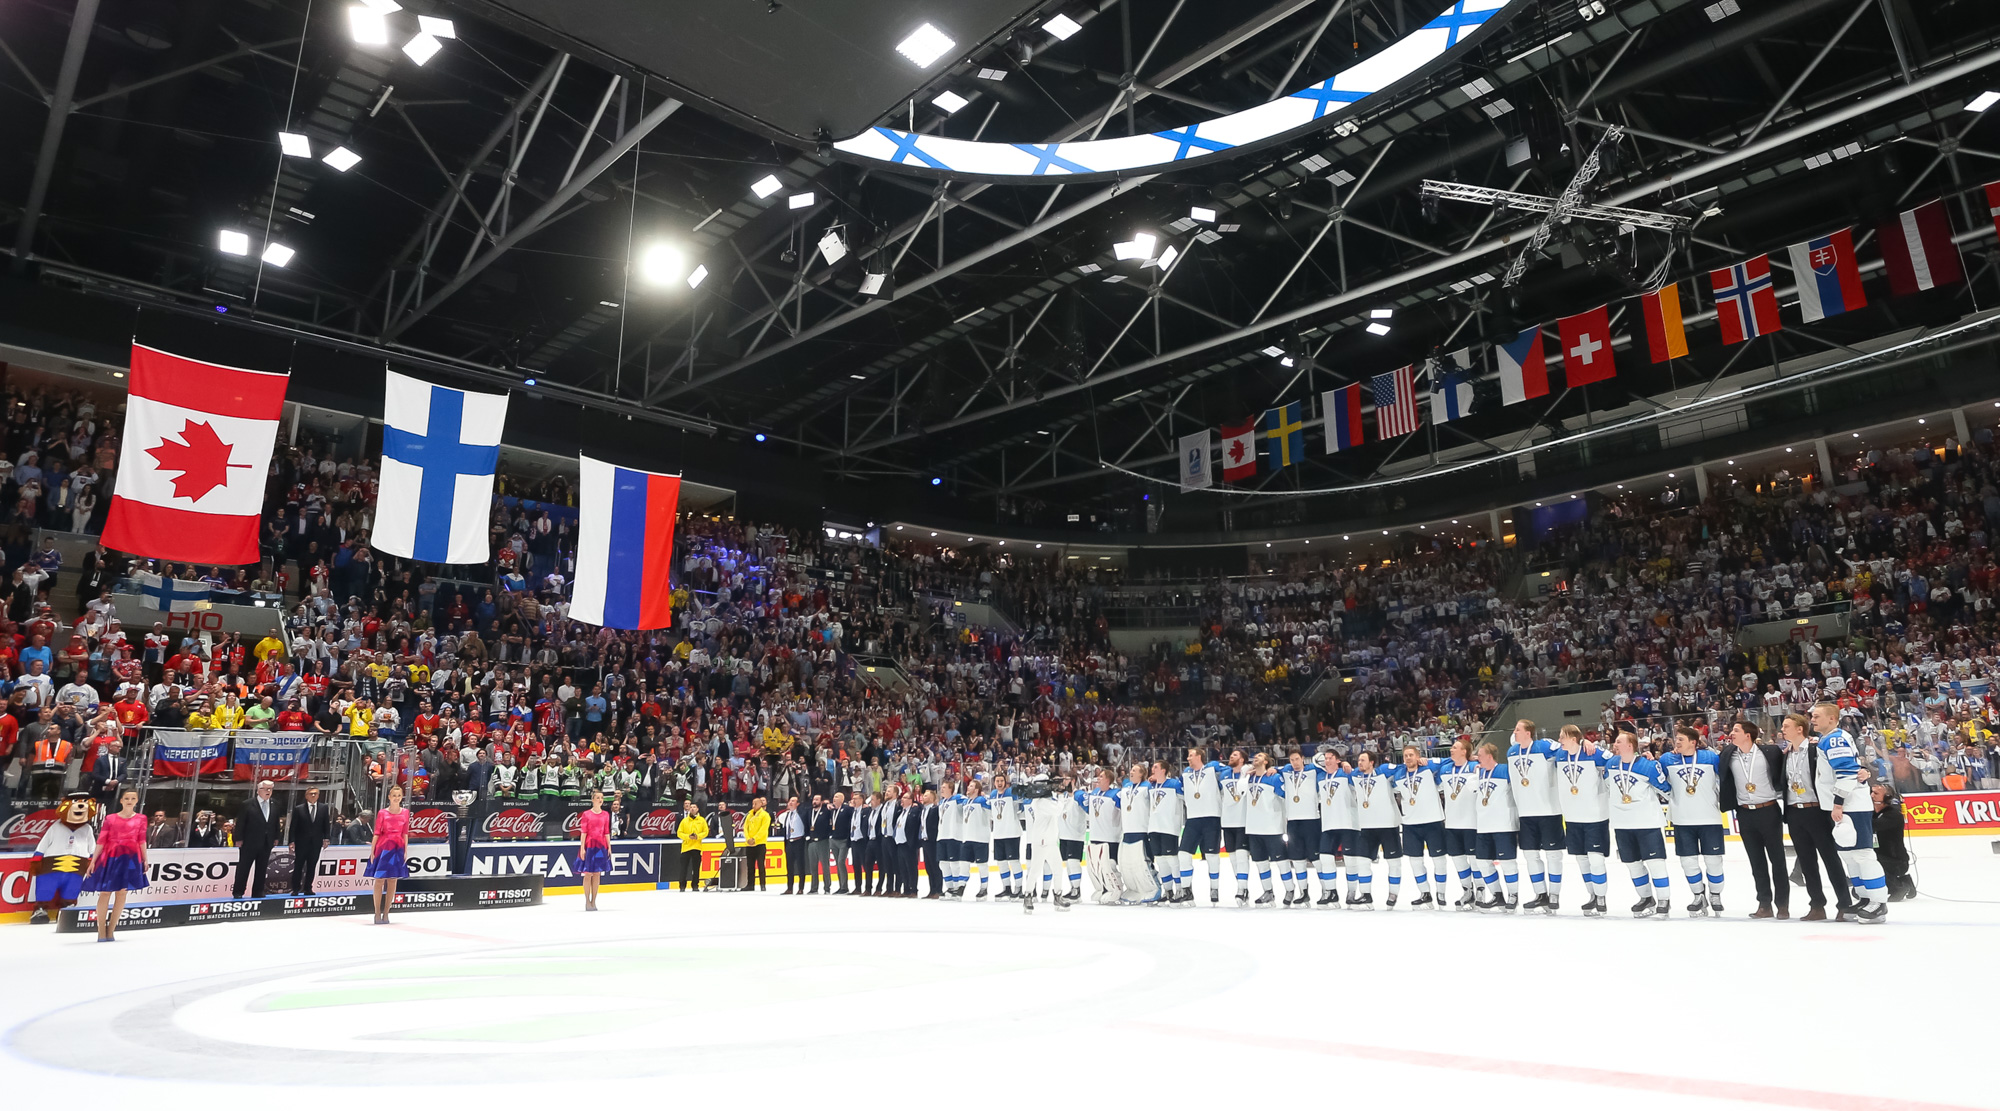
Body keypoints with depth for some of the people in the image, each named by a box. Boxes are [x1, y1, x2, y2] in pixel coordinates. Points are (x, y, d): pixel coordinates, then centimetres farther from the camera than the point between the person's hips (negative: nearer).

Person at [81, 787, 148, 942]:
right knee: (105, 892, -1)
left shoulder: (141, 819, 6)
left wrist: (145, 860, 5)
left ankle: (110, 930, 12)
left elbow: (142, 841, 7)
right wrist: (93, 861, -4)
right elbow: (101, 841, 1)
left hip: (130, 858, 1)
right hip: (110, 857, -1)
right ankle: (101, 931, 7)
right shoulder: (110, 819, 1)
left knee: (122, 893, 3)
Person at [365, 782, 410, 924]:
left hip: (397, 848, 2)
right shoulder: (382, 813, -1)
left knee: (393, 881, 3)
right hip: (383, 847, -2)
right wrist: (372, 851, -5)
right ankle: (377, 913, 3)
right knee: (379, 880, -2)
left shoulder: (405, 813, 6)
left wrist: (406, 850, 4)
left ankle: (386, 913, 9)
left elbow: (405, 833, 8)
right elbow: (377, 833, -2)